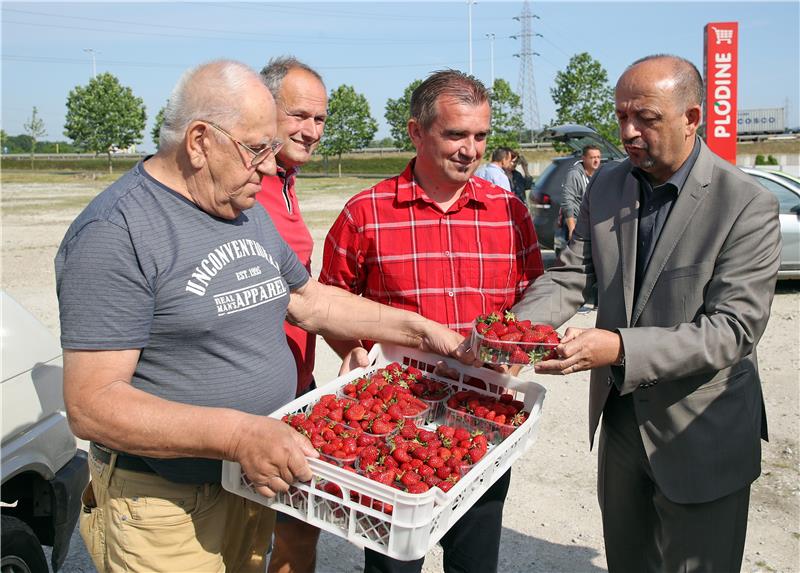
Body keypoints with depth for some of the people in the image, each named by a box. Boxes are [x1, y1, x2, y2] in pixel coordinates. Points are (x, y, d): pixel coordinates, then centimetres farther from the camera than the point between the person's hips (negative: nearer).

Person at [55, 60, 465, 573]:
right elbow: (91, 404, -24)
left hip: (254, 482, 7)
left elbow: (312, 301, 16)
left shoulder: (249, 212, 7)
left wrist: (417, 329, 9)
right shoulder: (114, 232, -20)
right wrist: (236, 433, -33)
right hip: (165, 510, -7)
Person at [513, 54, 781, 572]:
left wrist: (619, 348, -35)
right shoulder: (606, 185, 0)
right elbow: (570, 277, -1)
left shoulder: (748, 205, -18)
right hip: (620, 416, 5)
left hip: (700, 437, -5)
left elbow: (734, 329, -23)